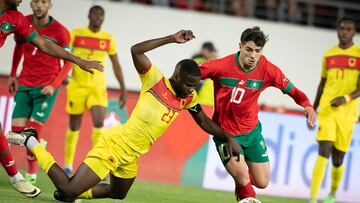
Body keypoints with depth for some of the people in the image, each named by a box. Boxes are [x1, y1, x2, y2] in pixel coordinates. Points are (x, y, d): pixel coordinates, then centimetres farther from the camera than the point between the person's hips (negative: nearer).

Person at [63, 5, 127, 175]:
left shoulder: (108, 39, 6)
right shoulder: (75, 34, -1)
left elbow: (116, 65, 12)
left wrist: (123, 89, 9)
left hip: (98, 87, 1)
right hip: (77, 86, -1)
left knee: (99, 122, -18)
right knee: (74, 126, 6)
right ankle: (68, 165, 21)